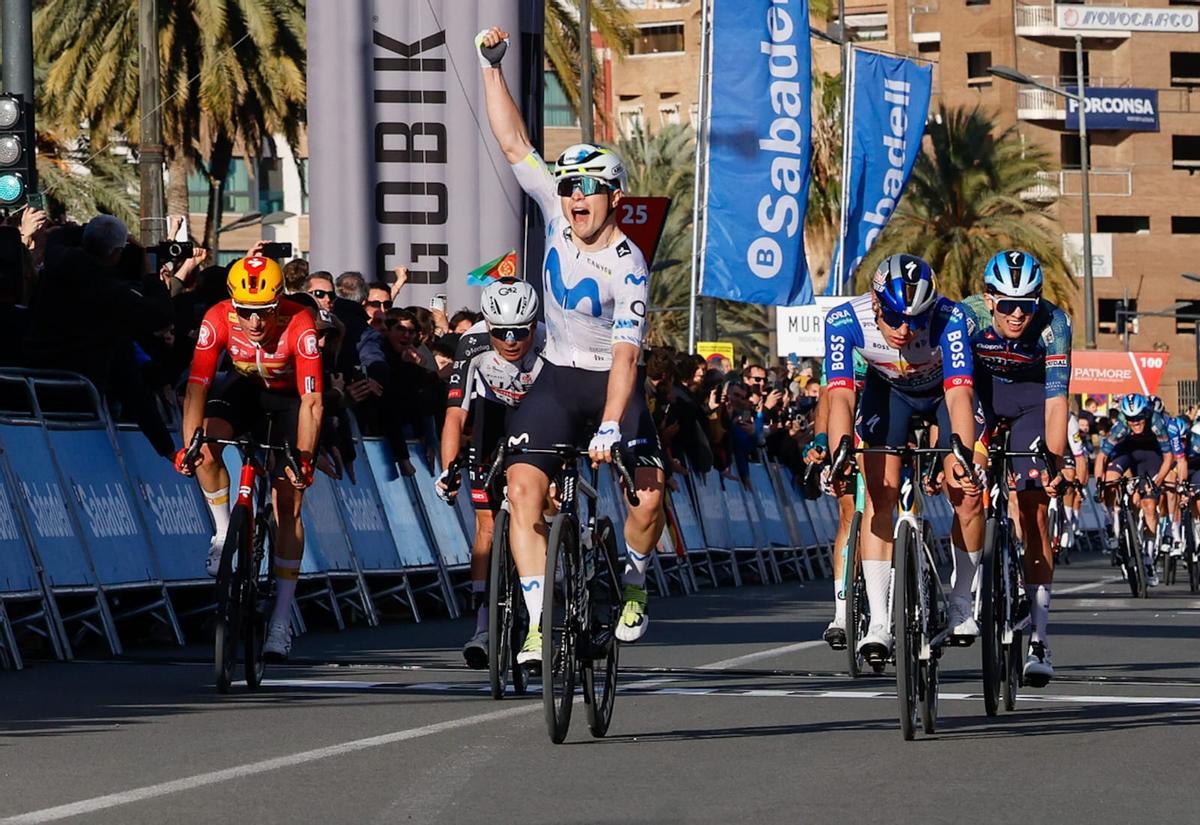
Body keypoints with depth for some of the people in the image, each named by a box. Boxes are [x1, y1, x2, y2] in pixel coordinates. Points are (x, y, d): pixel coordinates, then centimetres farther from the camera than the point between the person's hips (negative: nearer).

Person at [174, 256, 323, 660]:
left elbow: (311, 402, -34)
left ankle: (281, 620, -2)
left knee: (288, 503, -7)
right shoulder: (217, 320, -29)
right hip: (242, 387, 2)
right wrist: (190, 444, -39)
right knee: (206, 447, -30)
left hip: (287, 397, -2)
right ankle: (224, 534, -7)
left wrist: (303, 458, -40)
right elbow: (197, 387, -28)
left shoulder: (299, 325, -34)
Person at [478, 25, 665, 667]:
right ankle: (538, 627, -16)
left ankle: (632, 589, 11)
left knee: (648, 494, -19)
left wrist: (609, 428, -38)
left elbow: (626, 353, -28)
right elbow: (513, 143, -5)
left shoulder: (628, 266, -20)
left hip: (612, 381, -3)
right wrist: (490, 66, -10)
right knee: (523, 489, -15)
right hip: (557, 379, 3)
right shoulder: (558, 215, -6)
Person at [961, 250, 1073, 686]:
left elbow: (1056, 398, -32)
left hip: (1031, 393, -1)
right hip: (980, 386, 1)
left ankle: (1038, 637, -10)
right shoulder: (966, 318, -30)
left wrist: (1055, 460, -43)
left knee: (1035, 511, -9)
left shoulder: (1053, 324, -30)